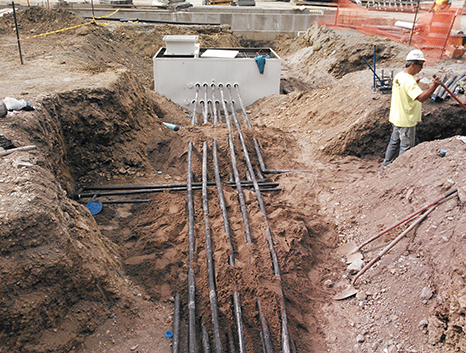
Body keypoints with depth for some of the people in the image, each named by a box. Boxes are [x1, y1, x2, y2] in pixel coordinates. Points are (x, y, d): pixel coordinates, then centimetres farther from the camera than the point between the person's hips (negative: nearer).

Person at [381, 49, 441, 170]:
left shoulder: (398, 76, 4)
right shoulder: (409, 81, -26)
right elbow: (421, 97, -36)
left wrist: (414, 83, 15)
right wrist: (434, 86, -42)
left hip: (396, 118, 9)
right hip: (406, 121, -9)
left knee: (395, 142, 21)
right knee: (406, 146, 5)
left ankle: (387, 165, 33)